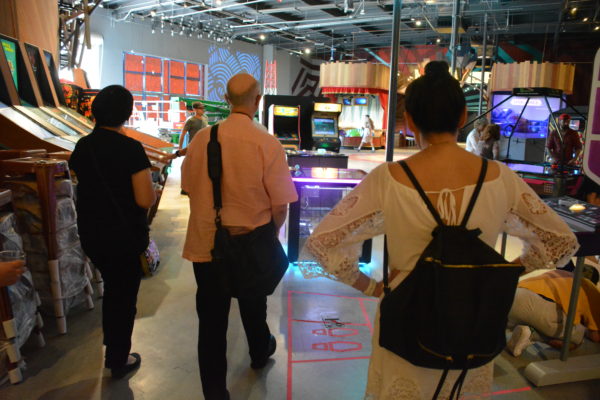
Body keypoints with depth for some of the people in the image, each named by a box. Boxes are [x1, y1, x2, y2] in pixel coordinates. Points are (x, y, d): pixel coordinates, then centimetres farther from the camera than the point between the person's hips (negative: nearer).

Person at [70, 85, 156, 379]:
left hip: (90, 233, 6)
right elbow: (146, 200, -23)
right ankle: (118, 361, 28)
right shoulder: (130, 148, -20)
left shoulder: (82, 146, -1)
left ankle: (111, 347, 46)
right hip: (125, 236, -6)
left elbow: (84, 185, 10)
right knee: (125, 295, 13)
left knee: (111, 287, 28)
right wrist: (150, 186, -4)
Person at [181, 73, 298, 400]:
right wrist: (271, 233, 6)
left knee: (211, 318, 11)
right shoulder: (267, 143, -17)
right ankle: (260, 352, 52)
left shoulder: (201, 138, -7)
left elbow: (189, 186, 6)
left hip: (205, 244, 1)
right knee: (253, 306, 24)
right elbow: (280, 205, -14)